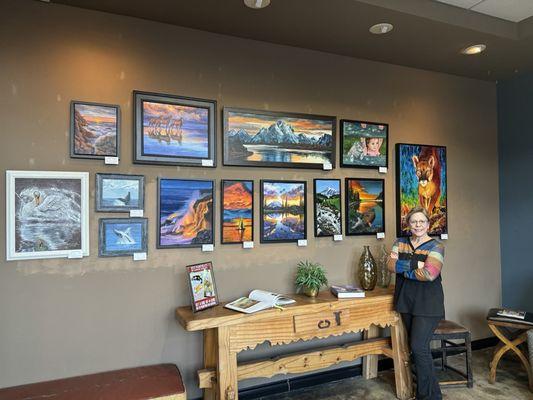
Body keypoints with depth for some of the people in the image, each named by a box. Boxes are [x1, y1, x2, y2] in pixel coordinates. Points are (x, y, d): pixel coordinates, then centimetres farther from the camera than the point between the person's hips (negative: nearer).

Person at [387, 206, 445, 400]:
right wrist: (415, 265, -18)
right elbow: (391, 264, -7)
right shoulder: (400, 243, 8)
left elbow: (429, 274, -20)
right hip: (406, 301, 5)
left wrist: (403, 269, -10)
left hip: (427, 303, -5)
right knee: (415, 346, 14)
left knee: (419, 347, -9)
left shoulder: (435, 246, -7)